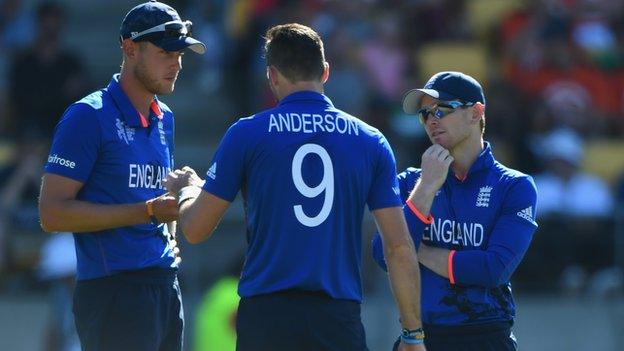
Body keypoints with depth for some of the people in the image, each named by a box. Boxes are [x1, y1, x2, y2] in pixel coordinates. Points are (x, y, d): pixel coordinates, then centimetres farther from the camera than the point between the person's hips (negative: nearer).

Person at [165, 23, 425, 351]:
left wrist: (186, 189, 29)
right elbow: (400, 248, 4)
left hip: (265, 315, -1)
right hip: (339, 320, 1)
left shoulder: (246, 133, 1)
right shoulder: (370, 141, 6)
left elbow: (195, 229, 6)